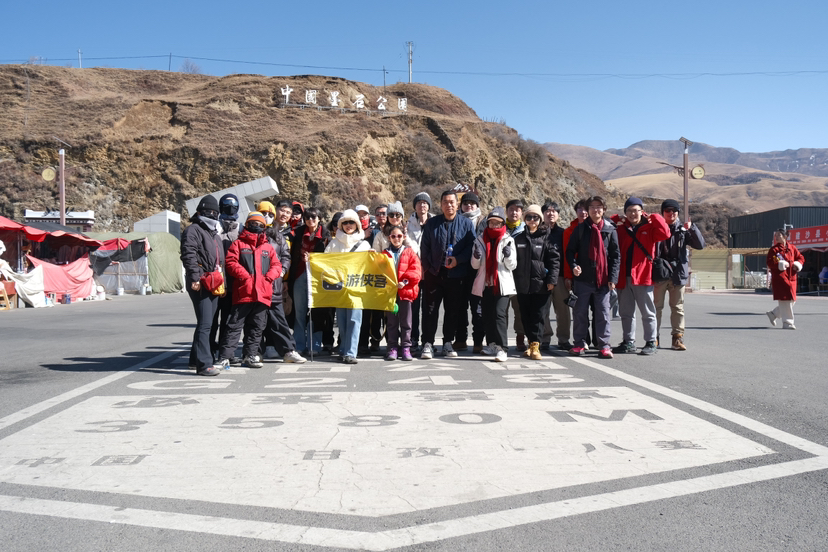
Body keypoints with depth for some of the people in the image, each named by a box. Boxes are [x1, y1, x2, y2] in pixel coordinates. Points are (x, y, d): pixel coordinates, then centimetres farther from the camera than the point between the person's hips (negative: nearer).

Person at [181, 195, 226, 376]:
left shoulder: (215, 235, 26)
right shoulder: (193, 230, -3)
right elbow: (189, 255, -15)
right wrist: (195, 278, -24)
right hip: (200, 284, -9)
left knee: (206, 323, 14)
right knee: (205, 324, -14)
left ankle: (196, 358, 25)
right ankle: (204, 364, -15)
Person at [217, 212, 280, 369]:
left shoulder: (268, 247, 18)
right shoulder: (239, 243, 5)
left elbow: (276, 266, 14)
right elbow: (231, 262, -5)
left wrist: (269, 276, -5)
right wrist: (245, 276, -14)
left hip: (263, 294, 5)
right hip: (243, 292, -5)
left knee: (257, 327, 10)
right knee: (235, 325, -5)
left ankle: (249, 356, 20)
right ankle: (225, 356, -3)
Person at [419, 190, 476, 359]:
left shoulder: (466, 223, 4)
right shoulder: (432, 223, 7)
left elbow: (472, 246, 0)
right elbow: (424, 248, 8)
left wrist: (458, 259, -13)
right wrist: (425, 268, 1)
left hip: (456, 275, 0)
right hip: (434, 274, 0)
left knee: (452, 310, 7)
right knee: (430, 310, -2)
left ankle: (448, 343, 19)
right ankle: (427, 344, 4)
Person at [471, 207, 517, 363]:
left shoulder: (508, 240, 5)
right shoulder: (481, 239, 11)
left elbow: (512, 265, 3)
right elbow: (475, 265, 10)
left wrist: (508, 255, -17)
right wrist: (476, 255, -11)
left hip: (503, 284, -3)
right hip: (485, 283, 3)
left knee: (499, 313, -15)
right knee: (488, 315, 5)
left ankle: (502, 349, -17)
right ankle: (493, 343, 20)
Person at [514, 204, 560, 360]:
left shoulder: (546, 237, 1)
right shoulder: (519, 238, 10)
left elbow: (555, 259, -1)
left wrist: (551, 280, -8)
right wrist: (512, 280, 7)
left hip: (540, 284, -3)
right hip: (522, 285, 3)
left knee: (537, 316, -3)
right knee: (526, 316, 9)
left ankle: (535, 346, -2)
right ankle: (532, 343, 20)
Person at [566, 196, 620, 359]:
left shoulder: (610, 229, 5)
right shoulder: (580, 229, 4)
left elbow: (616, 255, 5)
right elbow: (570, 250, 6)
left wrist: (613, 277, -4)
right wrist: (573, 265, -13)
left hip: (603, 279, 0)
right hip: (583, 278, 0)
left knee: (603, 312, 2)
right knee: (580, 312, 5)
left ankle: (604, 345, 8)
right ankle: (579, 343, 15)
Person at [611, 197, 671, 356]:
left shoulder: (650, 227, 1)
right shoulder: (620, 227, 13)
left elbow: (665, 234, -14)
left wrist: (654, 217, -10)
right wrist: (616, 220, 3)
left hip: (643, 276, -4)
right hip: (624, 277, 5)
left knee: (647, 312, 3)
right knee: (626, 312, 12)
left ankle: (651, 343, 10)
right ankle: (628, 342, 22)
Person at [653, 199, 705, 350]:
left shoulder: (682, 230, 7)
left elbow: (700, 245, -1)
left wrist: (692, 228, -12)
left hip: (678, 274, 1)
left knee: (678, 307, 5)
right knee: (656, 307, 4)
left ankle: (677, 338, 10)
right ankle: (654, 337, 12)